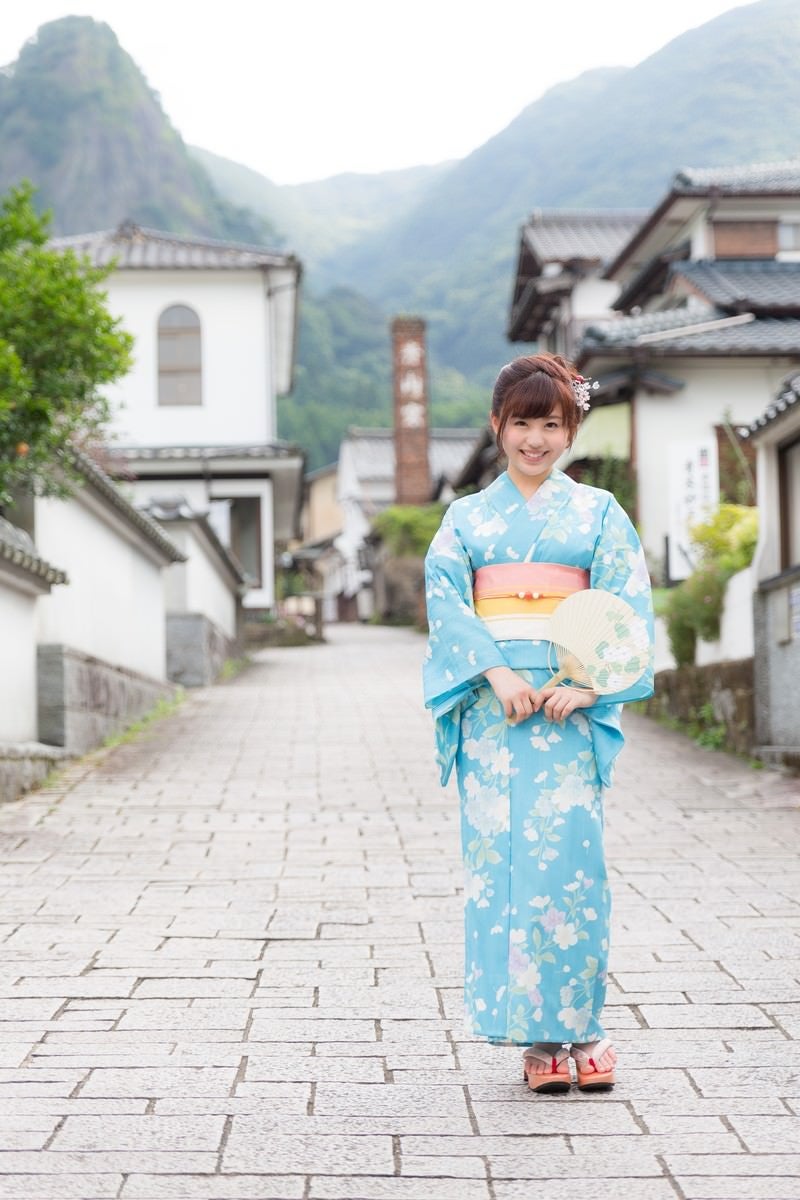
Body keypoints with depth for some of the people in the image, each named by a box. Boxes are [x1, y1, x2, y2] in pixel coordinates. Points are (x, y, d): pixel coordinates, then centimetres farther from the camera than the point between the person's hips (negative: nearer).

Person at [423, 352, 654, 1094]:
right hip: (490, 704, 1)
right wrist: (495, 672, -15)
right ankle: (537, 1037, 3)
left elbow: (627, 606, 1)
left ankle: (579, 1026, 1)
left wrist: (586, 683, -13)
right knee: (500, 858, -3)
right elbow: (446, 596, -1)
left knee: (568, 856, -8)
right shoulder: (467, 517, 12)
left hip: (568, 706, -1)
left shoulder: (598, 513, 10)